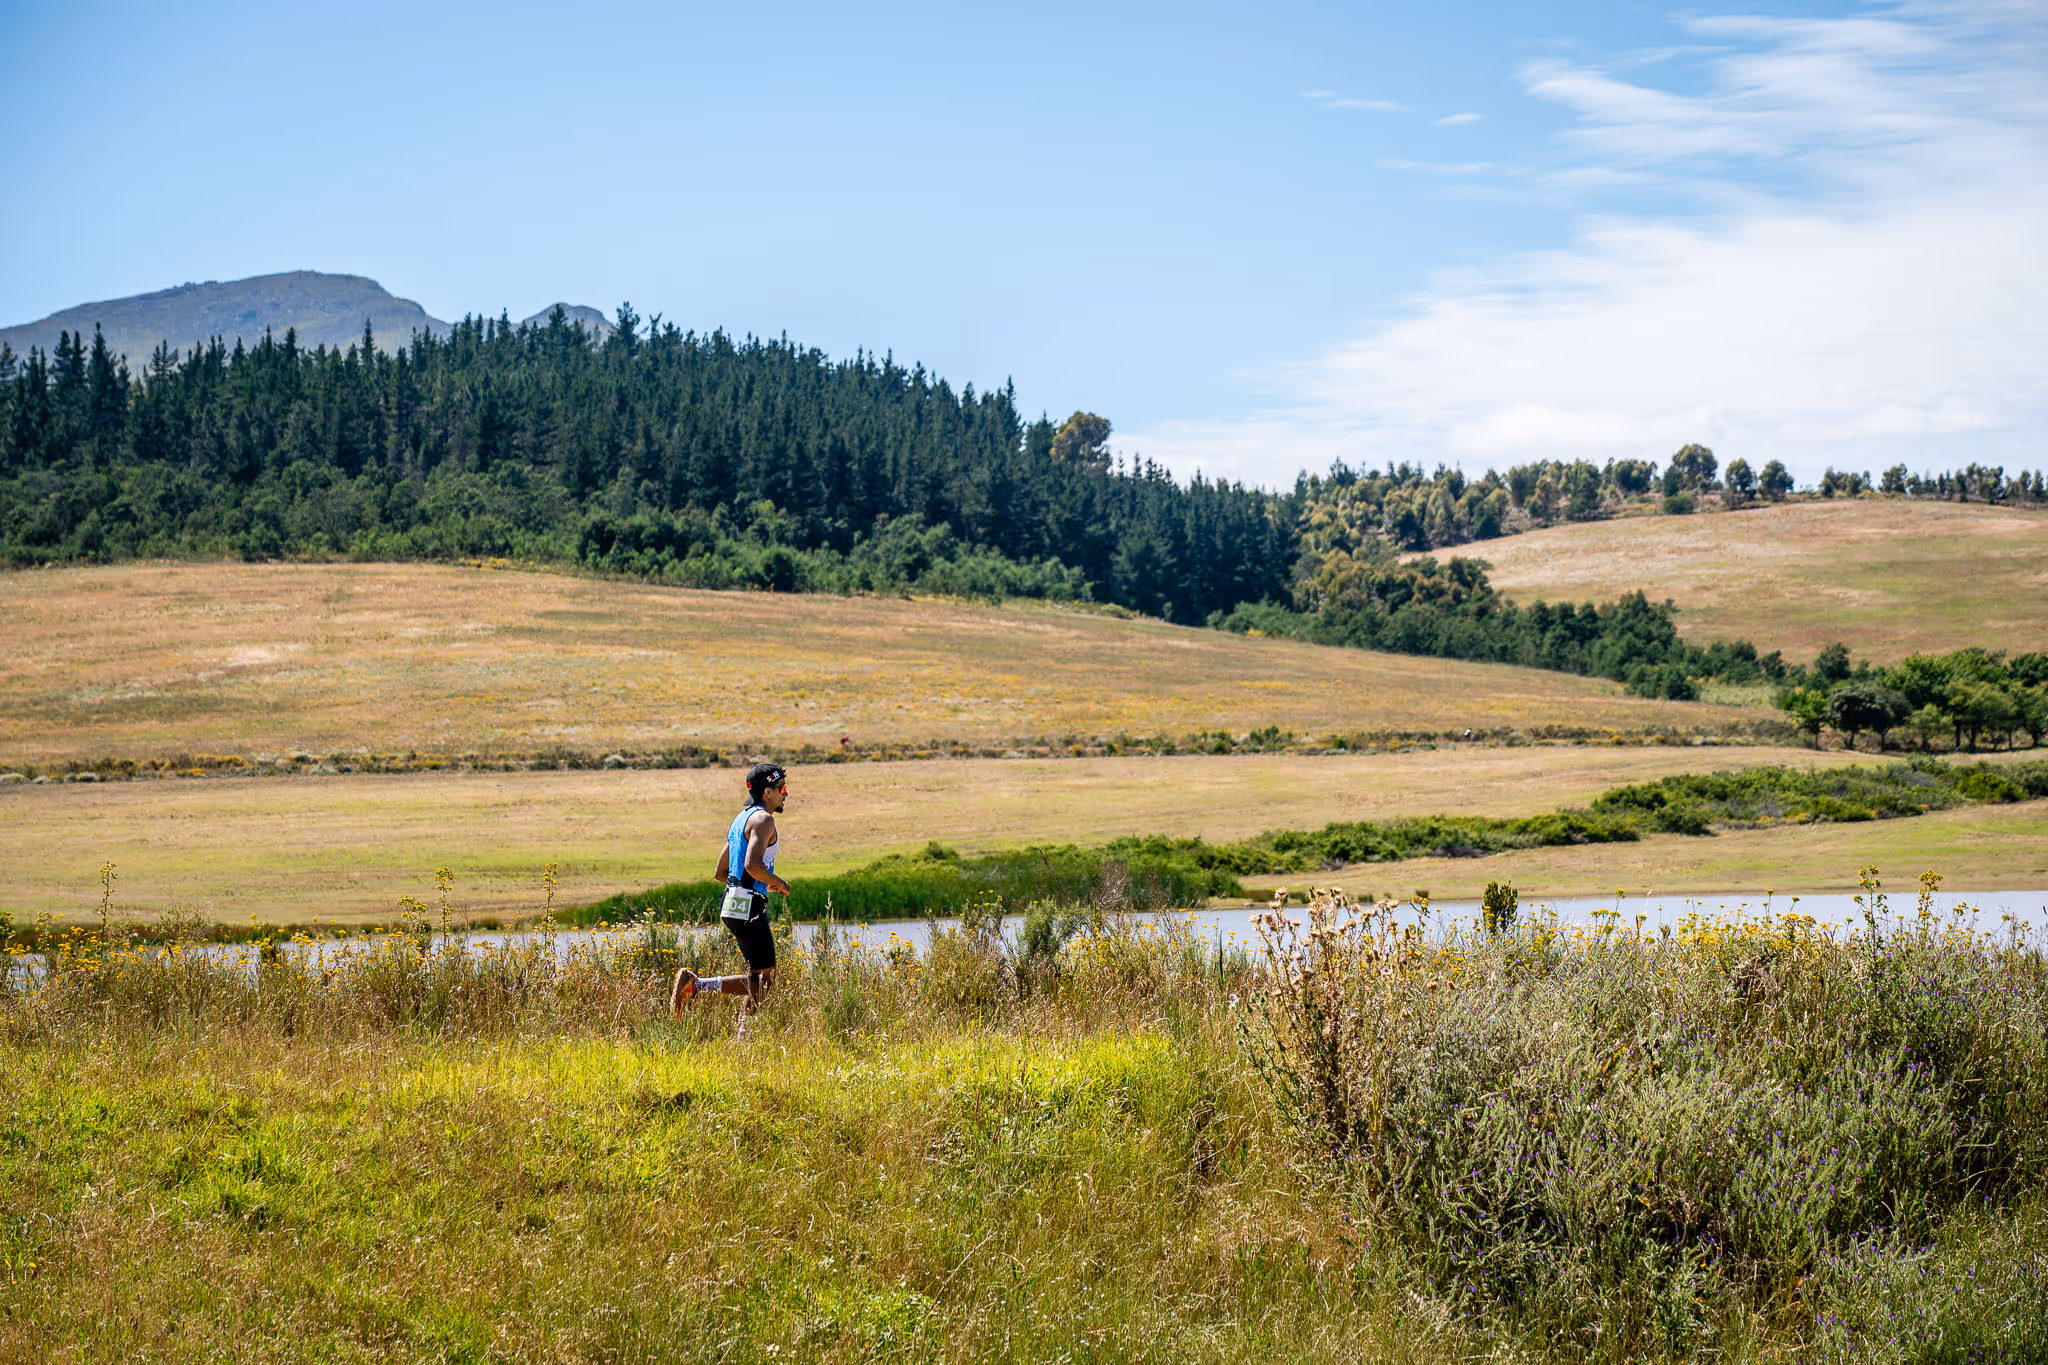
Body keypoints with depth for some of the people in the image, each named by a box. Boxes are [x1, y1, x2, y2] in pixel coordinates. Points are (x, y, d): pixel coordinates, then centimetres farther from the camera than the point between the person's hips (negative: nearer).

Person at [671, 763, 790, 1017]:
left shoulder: (741, 819, 19)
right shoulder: (763, 819, -10)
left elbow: (720, 872, 23)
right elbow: (753, 865, -25)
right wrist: (778, 883, -8)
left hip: (732, 904, 10)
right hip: (749, 907, -10)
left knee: (765, 977, 13)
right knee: (761, 980, -7)